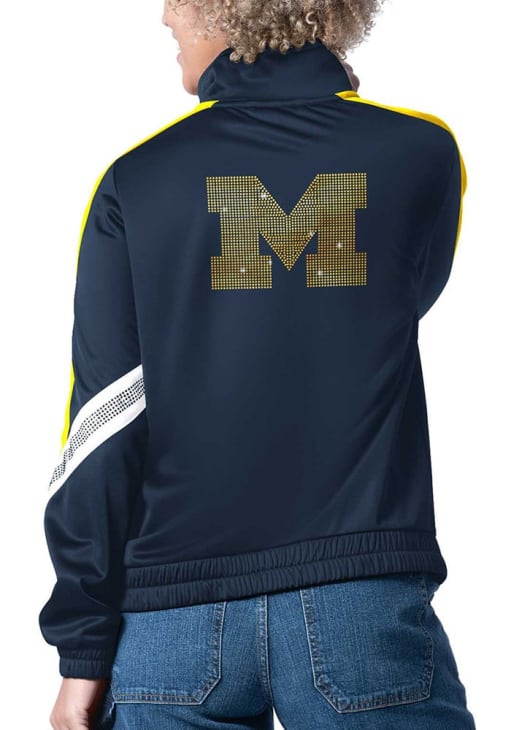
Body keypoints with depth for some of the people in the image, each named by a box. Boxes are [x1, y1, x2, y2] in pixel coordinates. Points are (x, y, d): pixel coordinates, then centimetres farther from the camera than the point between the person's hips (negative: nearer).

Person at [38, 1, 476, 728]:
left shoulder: (136, 177, -1)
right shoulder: (424, 153, 0)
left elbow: (99, 425, -4)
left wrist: (84, 647, 3)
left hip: (175, 617, 1)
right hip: (363, 608, -1)